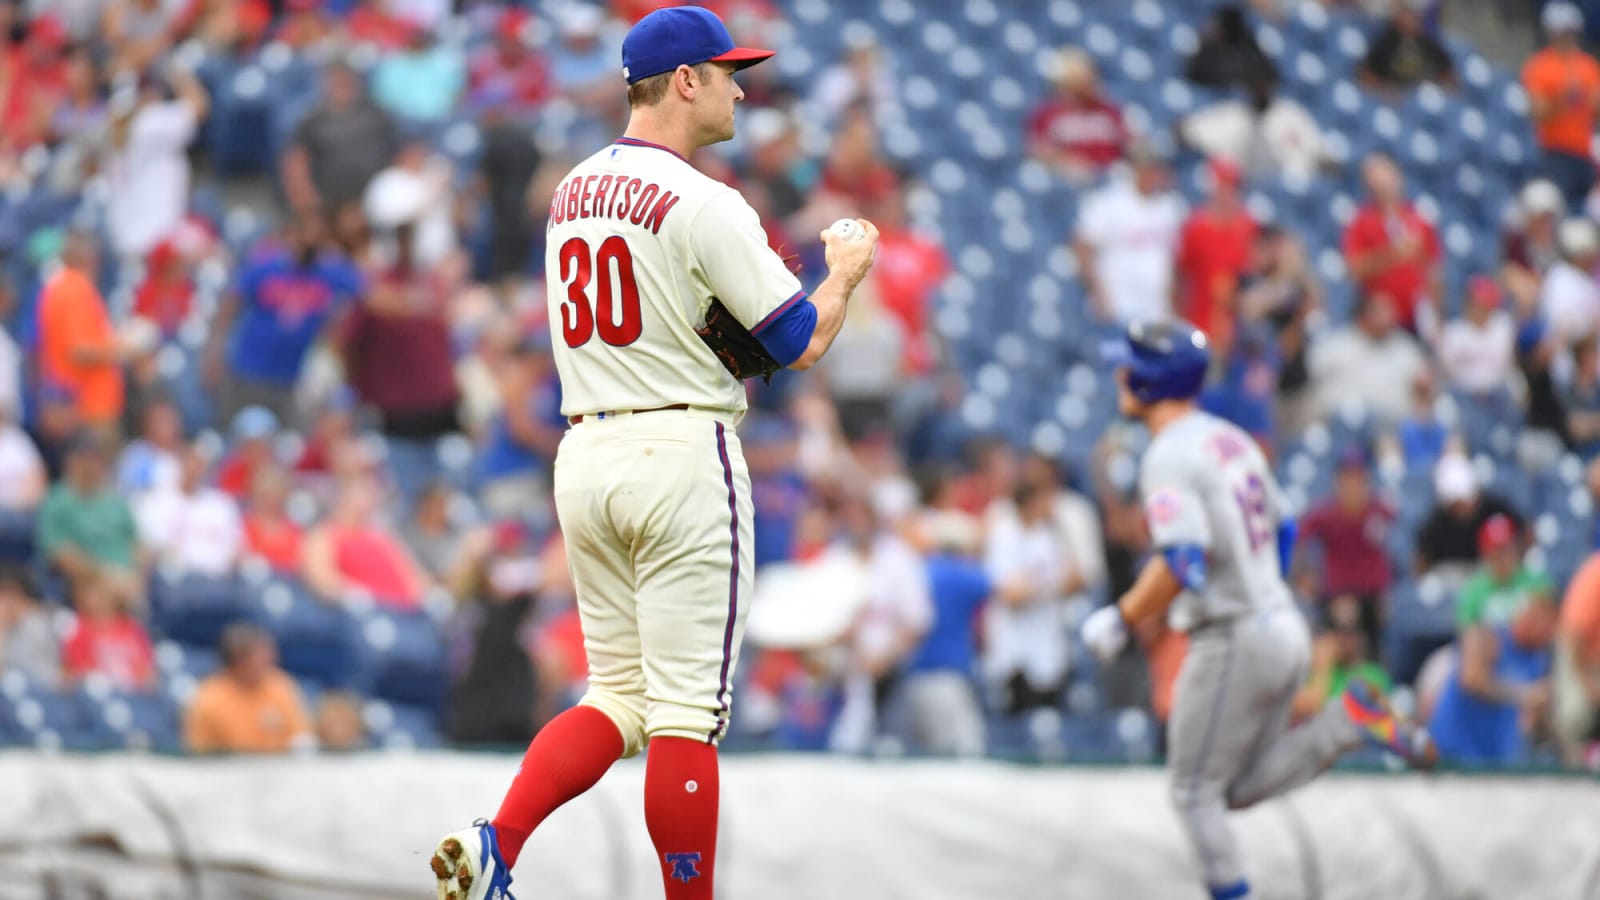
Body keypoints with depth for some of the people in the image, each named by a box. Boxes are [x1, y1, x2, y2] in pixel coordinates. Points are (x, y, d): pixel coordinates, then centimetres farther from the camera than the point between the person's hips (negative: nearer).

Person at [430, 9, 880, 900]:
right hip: (682, 454, -7)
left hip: (584, 453, 7)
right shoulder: (703, 205, -12)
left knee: (619, 696, 11)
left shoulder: (572, 192, 13)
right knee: (686, 709, -2)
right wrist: (844, 273, 9)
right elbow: (801, 344, -10)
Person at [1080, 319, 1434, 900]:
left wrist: (1120, 621, -17)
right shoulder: (1232, 440, 13)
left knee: (1195, 789, 2)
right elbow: (1282, 531, 21)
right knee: (1242, 786, 16)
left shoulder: (1169, 459, -15)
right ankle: (1349, 721, 2)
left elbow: (1180, 561, -26)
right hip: (1285, 628, 9)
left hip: (1232, 640, -9)